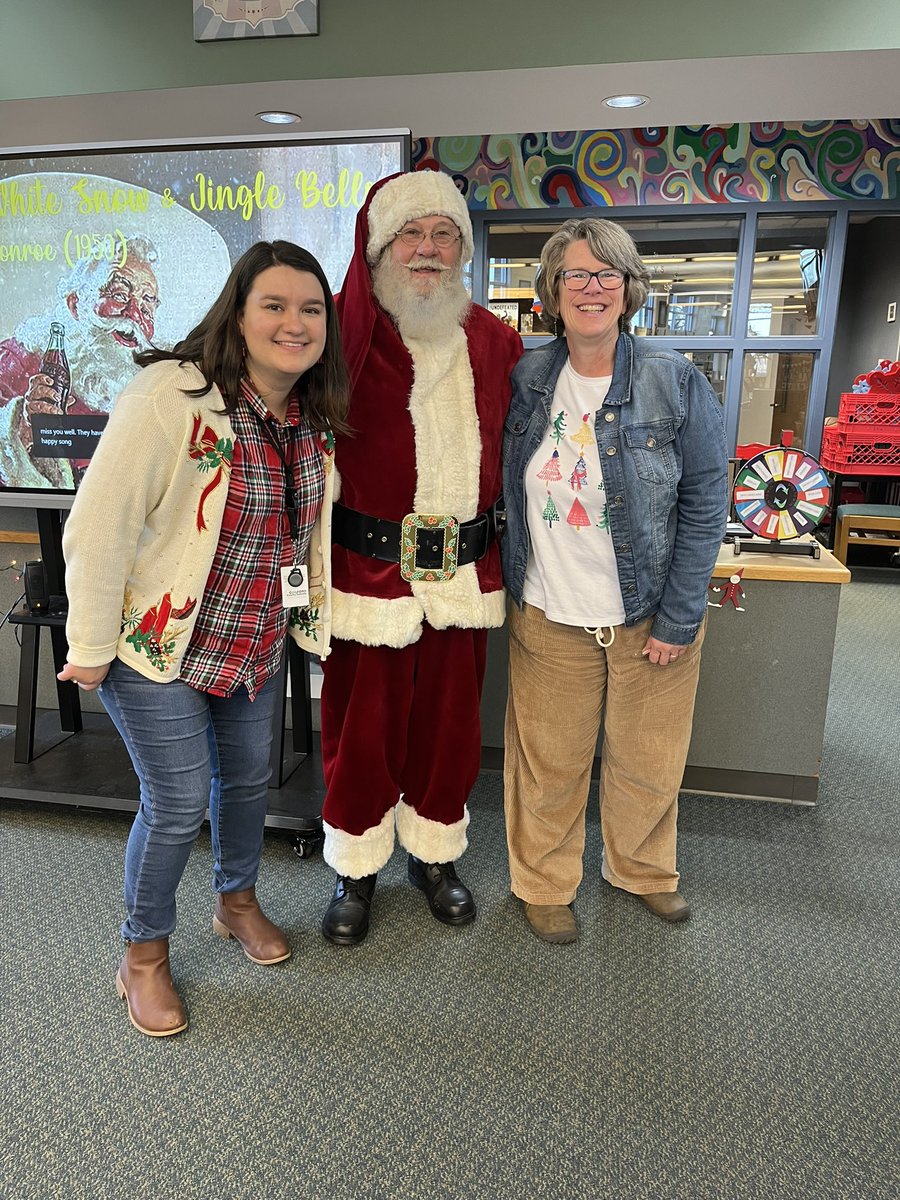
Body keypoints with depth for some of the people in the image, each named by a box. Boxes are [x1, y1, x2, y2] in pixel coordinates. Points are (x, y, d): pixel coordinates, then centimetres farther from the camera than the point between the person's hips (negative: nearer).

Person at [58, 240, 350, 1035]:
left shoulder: (316, 417, -2)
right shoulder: (171, 398, -24)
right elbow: (97, 531, -22)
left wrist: (313, 626, 13)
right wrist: (92, 651, -16)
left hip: (258, 644, 6)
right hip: (159, 646, -6)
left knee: (248, 777, 20)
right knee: (179, 803, 2)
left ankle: (237, 900, 48)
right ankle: (144, 956, 30)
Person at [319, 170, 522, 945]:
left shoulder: (496, 344, 7)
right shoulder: (345, 334, -4)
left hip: (463, 574, 4)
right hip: (367, 568, -3)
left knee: (450, 725, 15)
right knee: (361, 728, 10)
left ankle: (435, 855, 39)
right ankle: (357, 870, 33)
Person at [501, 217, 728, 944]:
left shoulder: (675, 382, -8)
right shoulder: (526, 378, 0)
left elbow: (705, 506, -7)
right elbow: (508, 493, 10)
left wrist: (679, 620, -10)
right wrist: (506, 581, 2)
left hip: (648, 618, -1)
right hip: (549, 617, 1)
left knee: (648, 760, 15)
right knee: (548, 761, 12)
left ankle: (643, 870, 43)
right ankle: (544, 884, 35)